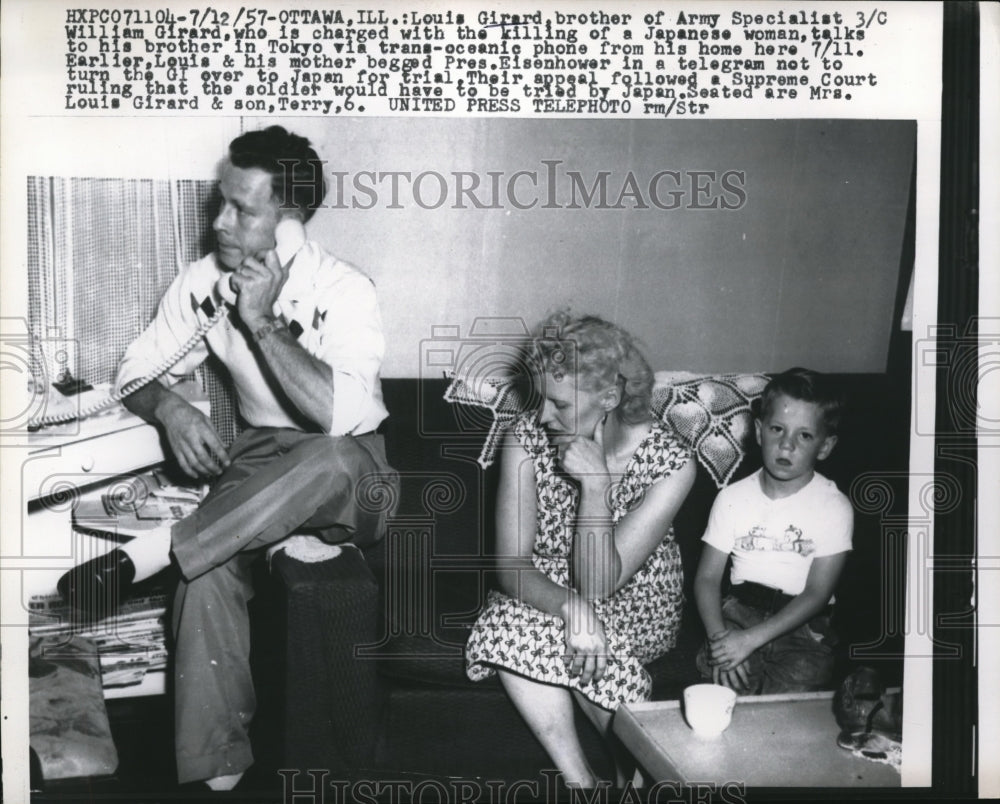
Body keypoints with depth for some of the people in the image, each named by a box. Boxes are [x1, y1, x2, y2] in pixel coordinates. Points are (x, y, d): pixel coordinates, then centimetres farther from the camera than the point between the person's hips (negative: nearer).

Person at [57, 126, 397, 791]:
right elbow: (138, 371, 6)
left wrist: (262, 321, -26)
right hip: (262, 459, 4)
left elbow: (341, 415, -30)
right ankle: (216, 768, -12)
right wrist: (171, 409, -17)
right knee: (211, 569, -25)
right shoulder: (203, 282, -1)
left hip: (350, 474, -3)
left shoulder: (343, 289, -17)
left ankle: (147, 554, -29)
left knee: (326, 460, -40)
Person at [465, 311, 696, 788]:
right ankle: (581, 780, -17)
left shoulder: (670, 465, -23)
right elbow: (511, 566, -20)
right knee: (513, 625, -30)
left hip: (634, 602, -2)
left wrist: (594, 485, -36)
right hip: (544, 591, 2)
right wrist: (573, 609, -39)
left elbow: (597, 584, -25)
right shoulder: (527, 438, -17)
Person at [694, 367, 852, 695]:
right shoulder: (732, 498, 3)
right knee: (717, 667, -28)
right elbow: (707, 577, 1)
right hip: (740, 610, 1)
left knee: (798, 685, -29)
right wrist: (719, 636, -19)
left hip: (804, 622, -1)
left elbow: (817, 593, -11)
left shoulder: (834, 507, -5)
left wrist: (750, 639, -21)